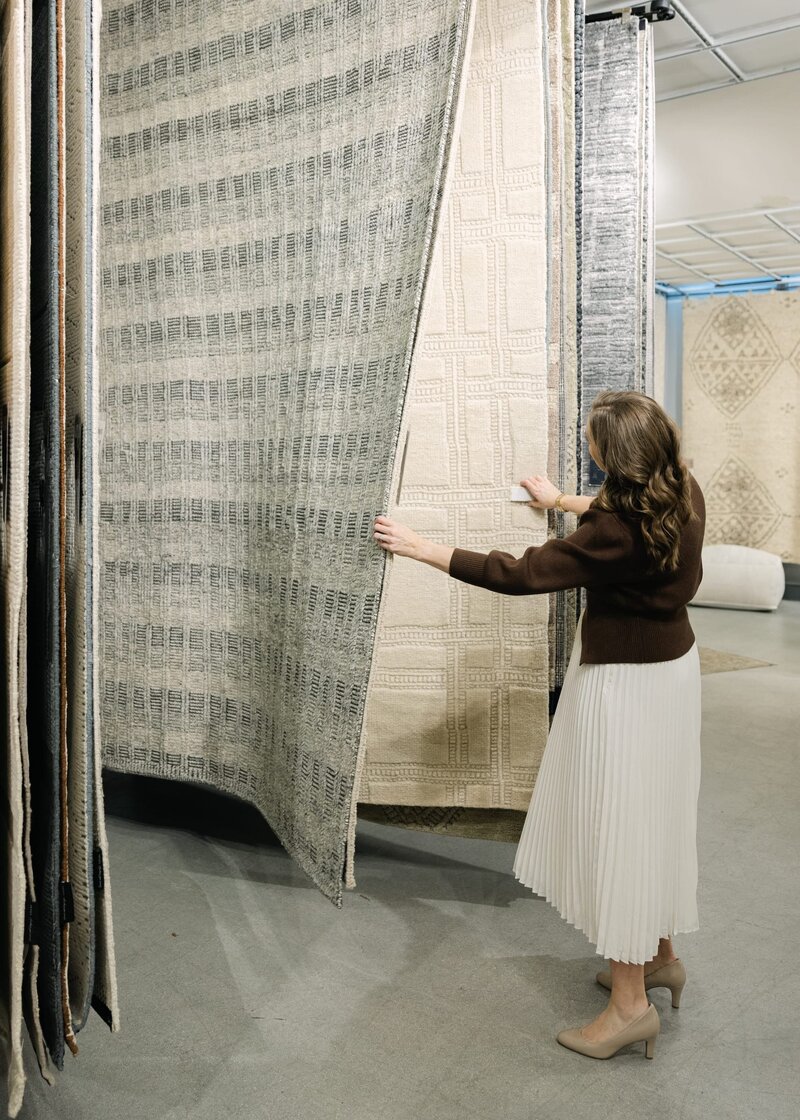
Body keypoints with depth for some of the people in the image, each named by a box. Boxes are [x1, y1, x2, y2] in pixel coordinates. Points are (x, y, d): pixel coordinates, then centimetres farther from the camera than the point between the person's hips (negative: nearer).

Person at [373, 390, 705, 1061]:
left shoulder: (617, 531, -28)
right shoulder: (684, 494, -4)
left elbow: (518, 575, -26)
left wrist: (422, 548, -19)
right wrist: (563, 502, 31)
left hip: (626, 682, -9)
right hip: (673, 662, 9)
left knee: (615, 828, 2)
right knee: (654, 817, 21)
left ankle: (630, 1002, 14)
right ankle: (660, 956, 38)